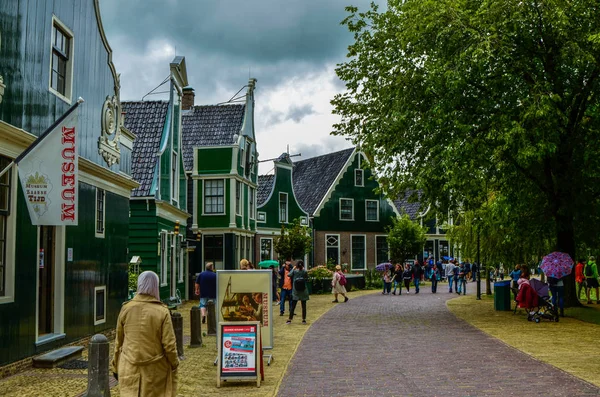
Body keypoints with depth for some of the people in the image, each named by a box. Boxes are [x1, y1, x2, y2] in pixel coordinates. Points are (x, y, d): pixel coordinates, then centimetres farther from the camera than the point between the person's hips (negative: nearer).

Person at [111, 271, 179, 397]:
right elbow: (169, 344, -10)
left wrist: (115, 366, 15)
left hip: (129, 370, 2)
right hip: (155, 371, -2)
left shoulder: (126, 309, -5)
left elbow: (119, 341, 3)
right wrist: (174, 364, 7)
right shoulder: (162, 312, -13)